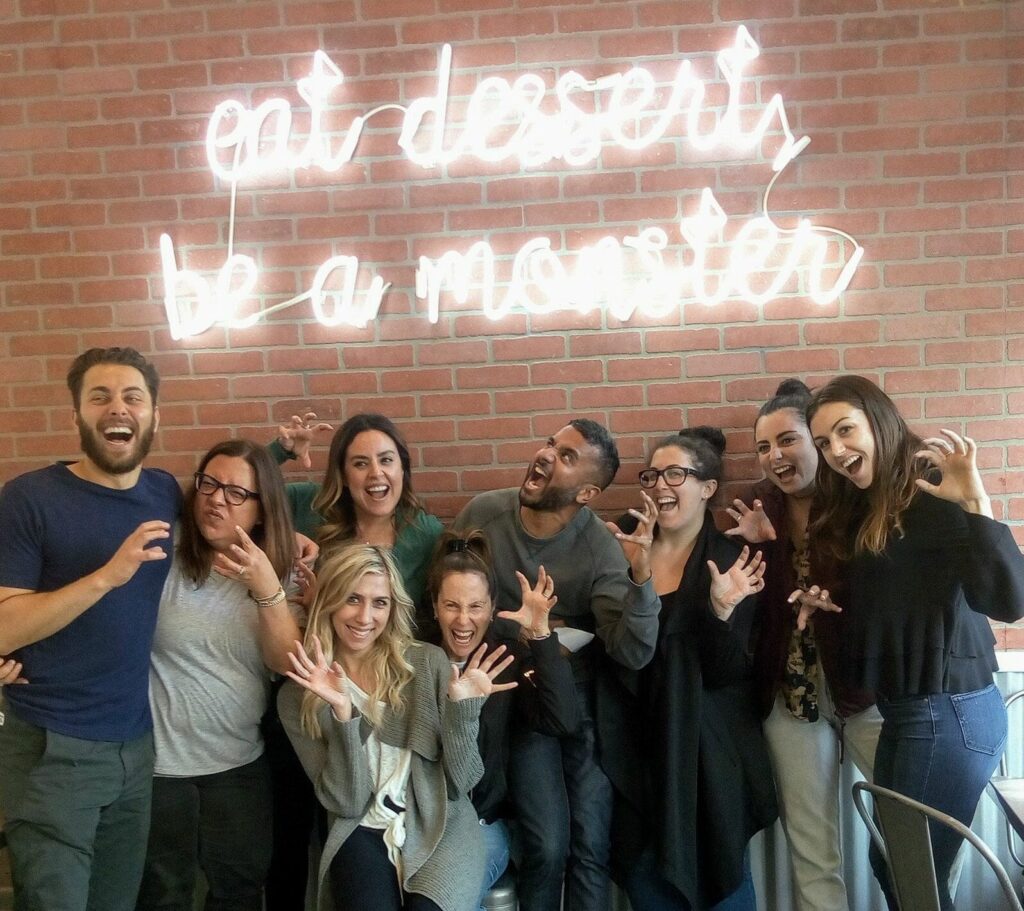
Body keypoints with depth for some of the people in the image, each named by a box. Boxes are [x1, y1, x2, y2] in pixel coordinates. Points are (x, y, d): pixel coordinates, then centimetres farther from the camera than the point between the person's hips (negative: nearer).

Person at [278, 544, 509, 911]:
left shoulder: (429, 662, -3)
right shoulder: (299, 695, -1)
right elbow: (346, 803, -7)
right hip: (362, 832, 0)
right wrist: (342, 714, -19)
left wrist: (462, 708, -18)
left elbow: (460, 783, -1)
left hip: (442, 827, 0)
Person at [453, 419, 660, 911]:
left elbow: (633, 653, -26)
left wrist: (642, 573, -39)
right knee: (548, 845, -7)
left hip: (586, 697, 0)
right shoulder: (482, 514, -9)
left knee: (591, 847, 0)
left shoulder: (601, 550, -16)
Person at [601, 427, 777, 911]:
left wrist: (722, 610, -30)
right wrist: (634, 574, -19)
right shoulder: (624, 540, -1)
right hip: (636, 735, 3)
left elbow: (723, 673, -12)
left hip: (705, 742, -2)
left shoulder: (732, 559, -8)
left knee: (718, 869, 8)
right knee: (644, 868, 11)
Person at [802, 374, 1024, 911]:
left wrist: (975, 504, -34)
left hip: (949, 712, -9)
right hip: (905, 711, 9)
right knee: (893, 867, 19)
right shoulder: (861, 509, 12)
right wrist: (830, 602, 1)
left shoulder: (932, 490, -15)